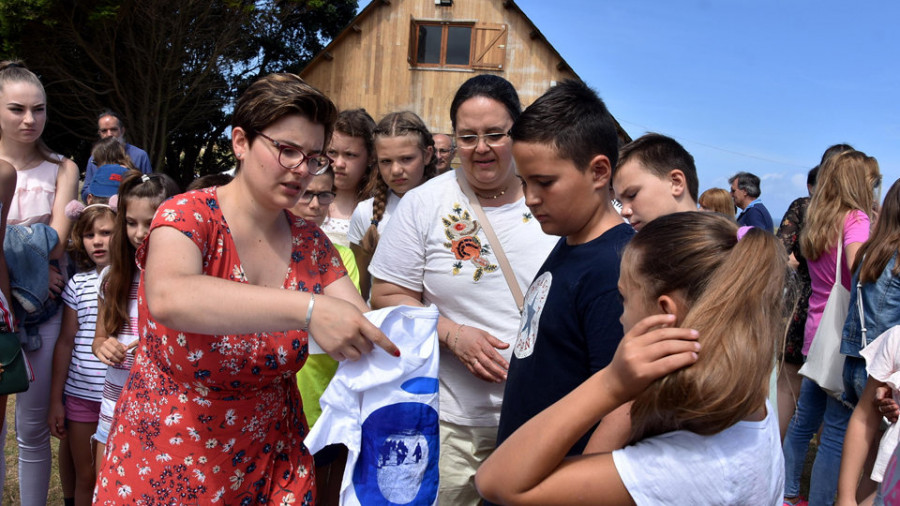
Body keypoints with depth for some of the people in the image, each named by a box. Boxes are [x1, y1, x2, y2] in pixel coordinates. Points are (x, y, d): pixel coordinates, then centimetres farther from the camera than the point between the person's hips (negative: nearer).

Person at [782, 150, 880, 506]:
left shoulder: (815, 225, 11)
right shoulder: (855, 218, -12)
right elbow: (857, 263, -30)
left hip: (816, 335, 8)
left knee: (804, 420, 17)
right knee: (837, 433, -1)